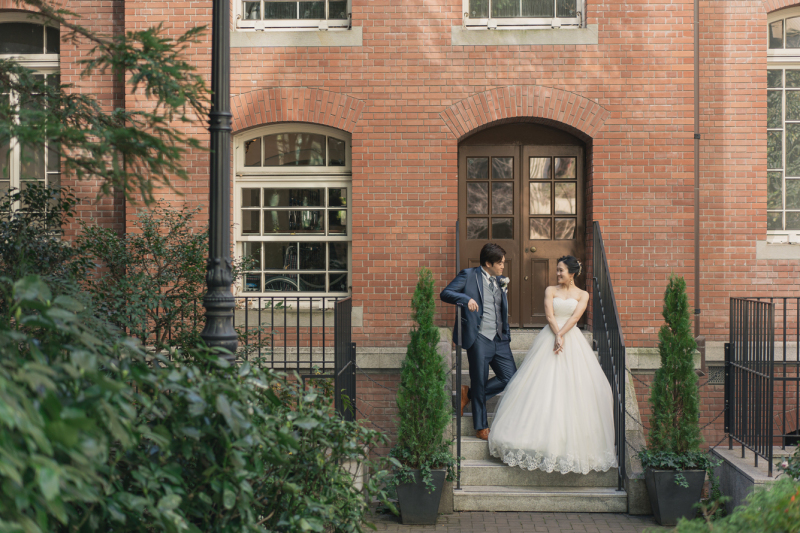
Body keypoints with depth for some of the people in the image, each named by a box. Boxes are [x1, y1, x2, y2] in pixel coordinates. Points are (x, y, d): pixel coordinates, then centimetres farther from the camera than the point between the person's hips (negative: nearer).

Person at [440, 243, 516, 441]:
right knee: (480, 383, 1)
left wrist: (507, 335, 14)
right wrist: (466, 299, -24)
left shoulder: (500, 281, 16)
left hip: (500, 339, 6)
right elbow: (445, 293, -10)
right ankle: (481, 427, 17)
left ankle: (469, 394, 21)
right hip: (480, 338, -6)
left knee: (510, 377, 4)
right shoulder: (469, 275, -3)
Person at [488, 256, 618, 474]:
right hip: (550, 337, 0)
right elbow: (550, 315, -3)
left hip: (573, 340, 0)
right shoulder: (550, 291, 10)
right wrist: (557, 337, -17)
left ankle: (573, 440, 3)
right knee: (543, 384, -7)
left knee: (573, 387, -5)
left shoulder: (582, 295, 9)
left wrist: (561, 335, -18)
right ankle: (544, 437, -3)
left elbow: (574, 317, -5)